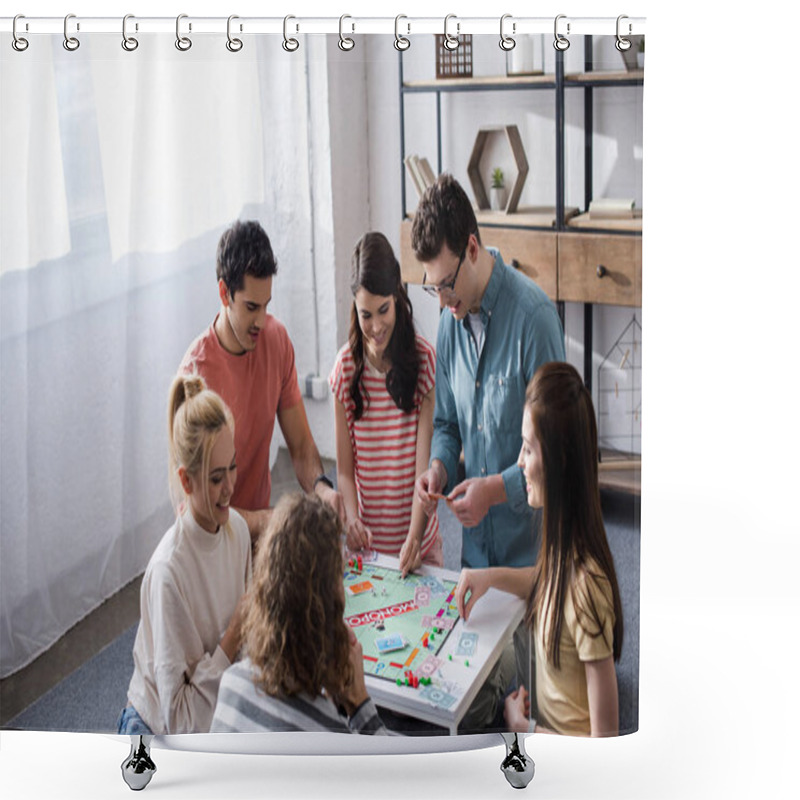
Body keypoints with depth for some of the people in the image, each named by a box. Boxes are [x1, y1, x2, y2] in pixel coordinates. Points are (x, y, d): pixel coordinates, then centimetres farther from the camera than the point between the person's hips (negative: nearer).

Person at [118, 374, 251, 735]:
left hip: (218, 718, 6)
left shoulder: (237, 528, -6)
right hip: (159, 733, -5)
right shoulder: (169, 572, -27)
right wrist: (233, 638, -26)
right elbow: (179, 720, -22)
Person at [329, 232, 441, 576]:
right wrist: (352, 520, -19)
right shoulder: (346, 367, -5)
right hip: (367, 540, 1)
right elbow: (344, 469, -1)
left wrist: (415, 535, -26)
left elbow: (424, 464, -13)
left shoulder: (424, 361, -9)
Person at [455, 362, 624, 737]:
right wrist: (492, 576, 5)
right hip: (548, 725, 7)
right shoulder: (565, 544, -6)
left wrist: (524, 726, -13)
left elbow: (605, 740, -25)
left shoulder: (585, 586, -30)